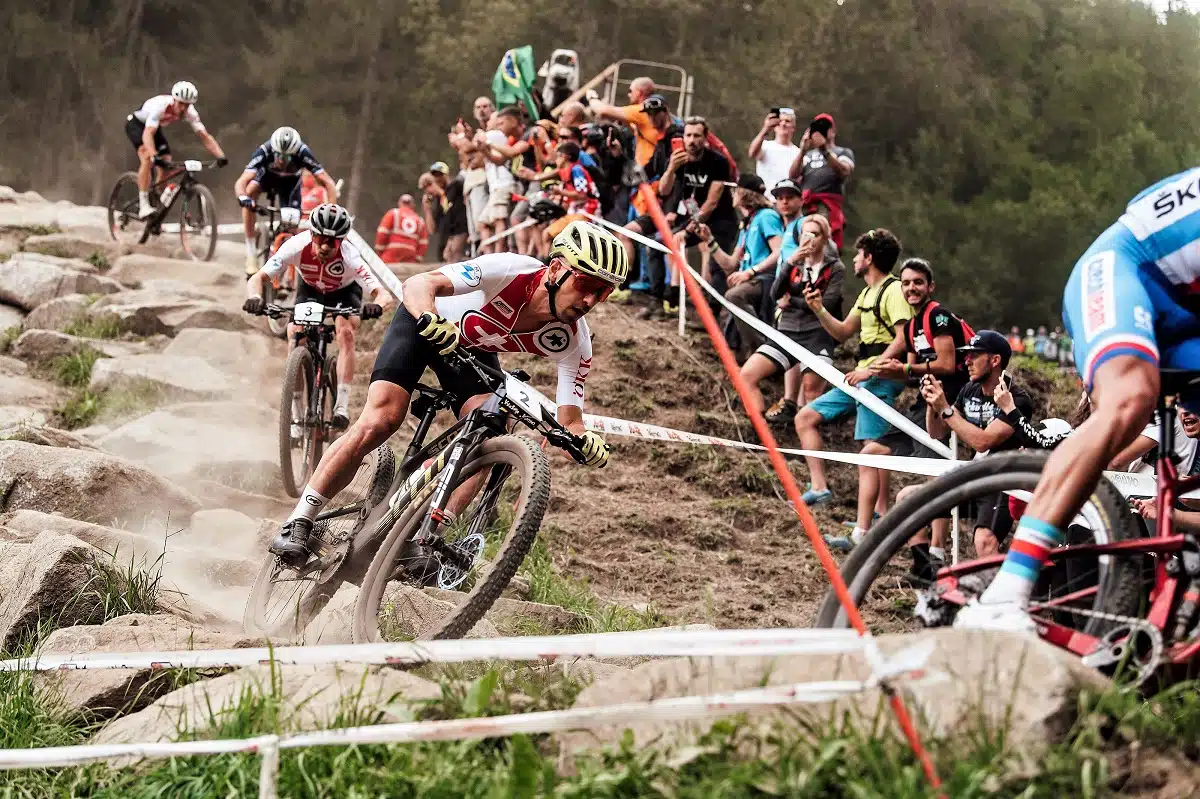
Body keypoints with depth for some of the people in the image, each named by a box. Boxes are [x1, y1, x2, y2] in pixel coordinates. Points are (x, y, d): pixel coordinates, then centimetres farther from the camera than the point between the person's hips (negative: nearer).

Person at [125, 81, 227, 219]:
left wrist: (221, 156, -39)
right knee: (147, 158, -29)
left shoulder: (190, 112, -23)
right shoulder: (161, 105, -39)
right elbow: (148, 133, -49)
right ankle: (143, 205, -31)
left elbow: (204, 136, -24)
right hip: (136, 124, -6)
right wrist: (154, 156, -65)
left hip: (156, 127, 6)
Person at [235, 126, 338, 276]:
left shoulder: (302, 153, -37)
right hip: (267, 175, -1)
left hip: (290, 181, 1)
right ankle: (251, 256, -25)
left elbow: (328, 183, -38)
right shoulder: (264, 151, -39)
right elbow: (241, 182, -46)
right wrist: (243, 198, -68)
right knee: (250, 192, -32)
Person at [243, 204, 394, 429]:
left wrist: (377, 305, -67)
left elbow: (383, 295, -43)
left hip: (344, 292, -2)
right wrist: (254, 298, -58)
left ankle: (342, 405, -21)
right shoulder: (297, 246, -35)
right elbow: (257, 278, -35)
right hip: (310, 289, 2)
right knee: (294, 332, -22)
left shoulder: (349, 257, -39)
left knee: (345, 332, -27)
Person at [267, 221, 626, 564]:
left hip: (474, 349, 4)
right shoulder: (511, 270, -38)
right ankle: (298, 524, -9)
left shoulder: (574, 343, -25)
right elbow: (418, 284, -44)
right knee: (379, 421, -19)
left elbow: (570, 422, -24)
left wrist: (586, 441, -47)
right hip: (425, 323, -4)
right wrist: (431, 321, -66)